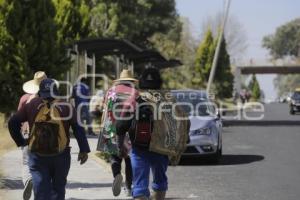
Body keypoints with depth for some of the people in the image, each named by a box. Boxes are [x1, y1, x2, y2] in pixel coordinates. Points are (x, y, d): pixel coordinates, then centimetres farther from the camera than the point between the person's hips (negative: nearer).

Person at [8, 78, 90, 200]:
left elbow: (13, 122, 2)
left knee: (41, 190, 1)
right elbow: (78, 128, -7)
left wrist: (20, 142, 9)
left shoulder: (31, 105, 1)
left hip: (37, 156, 0)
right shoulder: (66, 107, -1)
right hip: (61, 156, 0)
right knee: (58, 189, 13)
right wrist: (84, 150, -5)